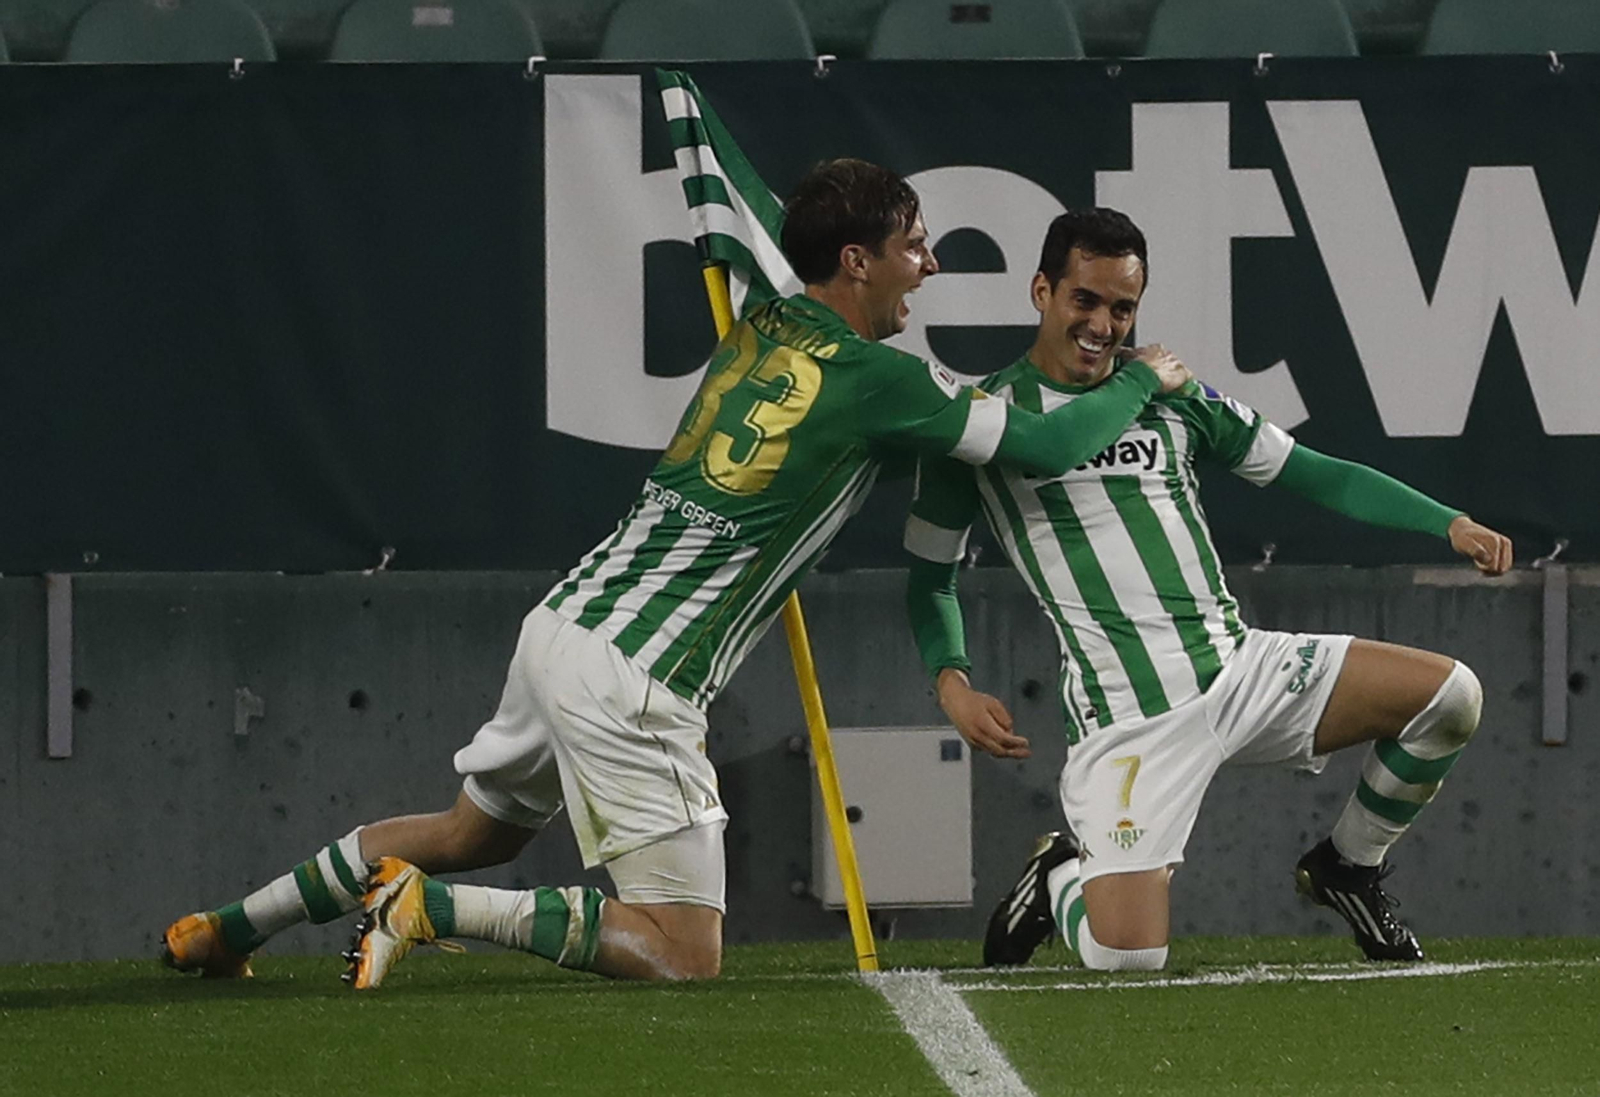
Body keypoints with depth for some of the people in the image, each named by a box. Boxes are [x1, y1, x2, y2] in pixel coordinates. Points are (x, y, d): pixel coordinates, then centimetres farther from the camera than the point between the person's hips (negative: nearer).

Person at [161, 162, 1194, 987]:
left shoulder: (759, 327, 13)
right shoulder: (877, 379, -9)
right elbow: (1045, 446, -5)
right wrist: (1141, 381, 13)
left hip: (563, 621, 9)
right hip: (635, 678, -8)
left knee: (476, 834, 30)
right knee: (683, 956, -6)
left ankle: (228, 926, 28)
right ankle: (430, 910, -13)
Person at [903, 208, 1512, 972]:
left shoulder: (1174, 398, 12)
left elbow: (1315, 476, 15)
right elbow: (930, 577, 10)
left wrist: (1449, 524, 3)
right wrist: (952, 685, -7)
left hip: (1242, 669, 5)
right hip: (1129, 718, -5)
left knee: (1449, 694, -10)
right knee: (1125, 957, -21)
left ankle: (1348, 867, 14)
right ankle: (1062, 879, 17)